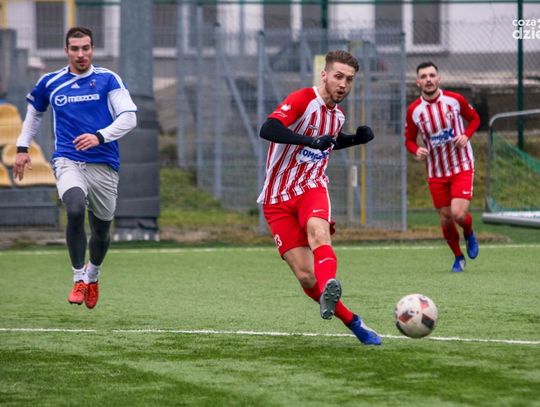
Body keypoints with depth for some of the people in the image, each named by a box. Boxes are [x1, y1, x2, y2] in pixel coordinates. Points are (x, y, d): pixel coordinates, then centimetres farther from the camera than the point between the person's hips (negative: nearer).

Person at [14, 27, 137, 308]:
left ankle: (93, 275, 42)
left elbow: (129, 117, -8)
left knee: (101, 229, 10)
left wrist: (99, 137, -22)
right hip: (68, 162, 0)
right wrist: (23, 147, 18)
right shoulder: (50, 83, 6)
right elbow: (34, 112, 25)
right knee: (75, 210, -29)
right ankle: (79, 279, -18)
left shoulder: (108, 80, -1)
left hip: (104, 165, 0)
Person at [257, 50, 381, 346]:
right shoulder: (303, 100, -13)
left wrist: (356, 139, 13)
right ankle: (353, 323, 4)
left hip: (312, 189, 3)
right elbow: (268, 130, -30)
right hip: (278, 199, -3)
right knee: (306, 277, -11)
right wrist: (312, 141, -39)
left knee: (318, 230, -34)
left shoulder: (337, 114, 10)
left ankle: (329, 290, -60)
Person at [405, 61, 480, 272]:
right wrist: (417, 151, -16)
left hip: (462, 167, -2)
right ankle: (458, 257, 29)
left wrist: (466, 136, -11)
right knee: (445, 219, 5)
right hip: (436, 172, 2)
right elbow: (409, 139, 7)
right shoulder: (414, 110, -5)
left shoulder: (455, 99, -7)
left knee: (458, 214, -18)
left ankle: (469, 233, 18)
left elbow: (474, 118, 9)